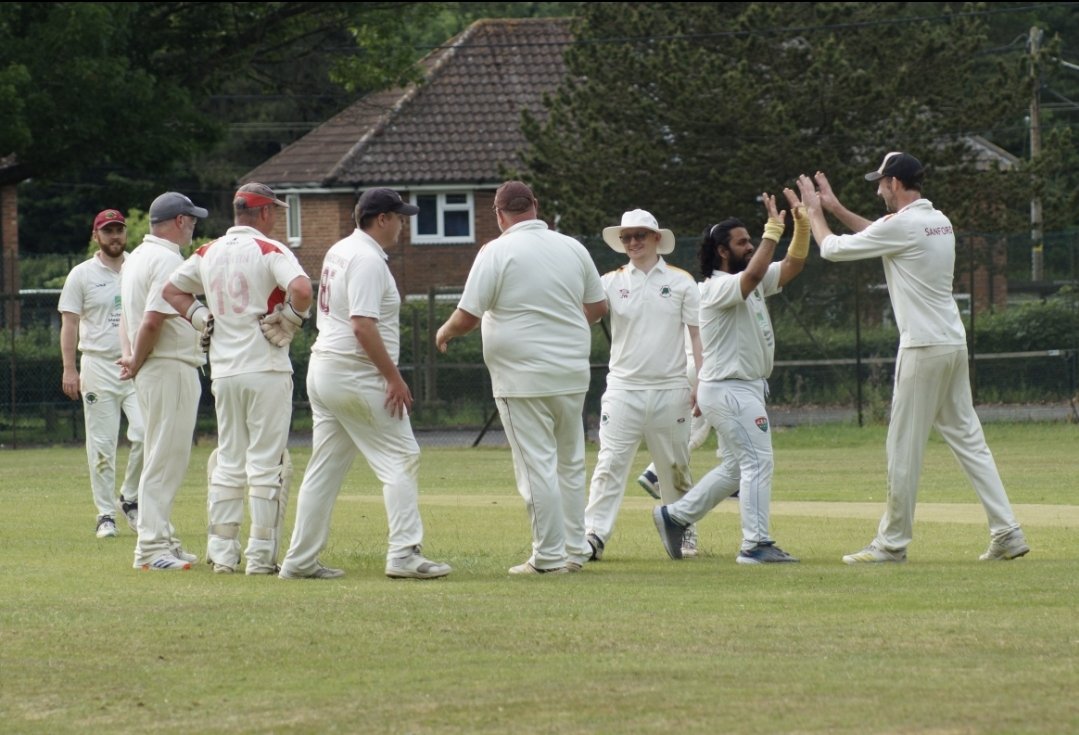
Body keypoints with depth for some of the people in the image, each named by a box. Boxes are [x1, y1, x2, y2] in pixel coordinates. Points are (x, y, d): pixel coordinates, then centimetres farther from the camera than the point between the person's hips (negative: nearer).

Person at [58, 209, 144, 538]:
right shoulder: (82, 275, 3)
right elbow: (69, 323, 0)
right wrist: (69, 369, -9)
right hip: (99, 366, -2)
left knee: (146, 433, -13)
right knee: (101, 444, -1)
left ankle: (131, 498, 8)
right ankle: (105, 514, 6)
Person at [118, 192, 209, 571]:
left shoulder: (137, 257, 15)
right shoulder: (168, 261, -15)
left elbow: (128, 314, 17)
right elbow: (153, 320, -22)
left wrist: (130, 357, 5)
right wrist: (137, 365, -10)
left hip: (150, 370, 10)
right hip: (172, 368, -10)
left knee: (165, 457, 16)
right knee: (165, 458, -8)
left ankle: (161, 540, 21)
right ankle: (152, 547, -9)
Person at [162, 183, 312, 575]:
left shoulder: (209, 253, 10)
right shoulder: (270, 251, -9)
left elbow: (171, 289, 20)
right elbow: (301, 289, -26)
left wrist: (201, 317, 12)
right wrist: (290, 319, -10)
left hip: (223, 370, 6)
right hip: (266, 369, -5)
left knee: (228, 462, 13)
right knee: (265, 462, -2)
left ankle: (222, 552, 12)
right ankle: (261, 556, -4)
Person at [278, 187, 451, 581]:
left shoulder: (338, 252, 15)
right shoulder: (367, 260, -16)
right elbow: (363, 326, -24)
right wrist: (394, 377, -22)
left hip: (322, 371, 10)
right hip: (356, 376, -10)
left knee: (325, 468, 12)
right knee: (400, 459, -6)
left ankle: (300, 560, 12)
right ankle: (404, 553, -13)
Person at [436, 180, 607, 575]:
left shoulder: (497, 252, -10)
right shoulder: (573, 249, 6)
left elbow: (467, 316, -10)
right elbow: (598, 306, 16)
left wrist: (445, 332, 11)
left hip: (523, 378, -5)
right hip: (573, 375, 5)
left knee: (537, 465, -3)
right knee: (570, 464, 15)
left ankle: (549, 556, -2)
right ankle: (576, 551, 19)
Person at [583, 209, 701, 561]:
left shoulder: (681, 282, 5)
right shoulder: (612, 282, 6)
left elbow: (697, 334, 4)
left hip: (670, 390, 0)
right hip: (624, 389, 0)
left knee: (675, 467, 9)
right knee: (610, 464, -9)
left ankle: (683, 532, 21)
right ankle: (594, 535, -13)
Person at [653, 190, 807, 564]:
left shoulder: (753, 283, 12)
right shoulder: (717, 288, -15)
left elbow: (793, 264, 6)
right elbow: (754, 273, -34)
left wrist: (801, 224, -9)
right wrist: (774, 229, -29)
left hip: (748, 389, 10)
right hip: (728, 389, -10)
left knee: (737, 467, 17)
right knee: (757, 462, -11)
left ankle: (674, 516, 26)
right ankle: (756, 544, -10)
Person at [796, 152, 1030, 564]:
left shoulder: (902, 225, -13)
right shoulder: (939, 221, 14)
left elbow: (831, 248, -4)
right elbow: (879, 235, 33)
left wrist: (814, 213, 15)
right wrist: (836, 208, 33)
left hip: (923, 348, -9)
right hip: (954, 344, 9)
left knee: (905, 447, -1)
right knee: (968, 438, 8)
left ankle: (892, 542, 5)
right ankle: (1007, 533, 2)